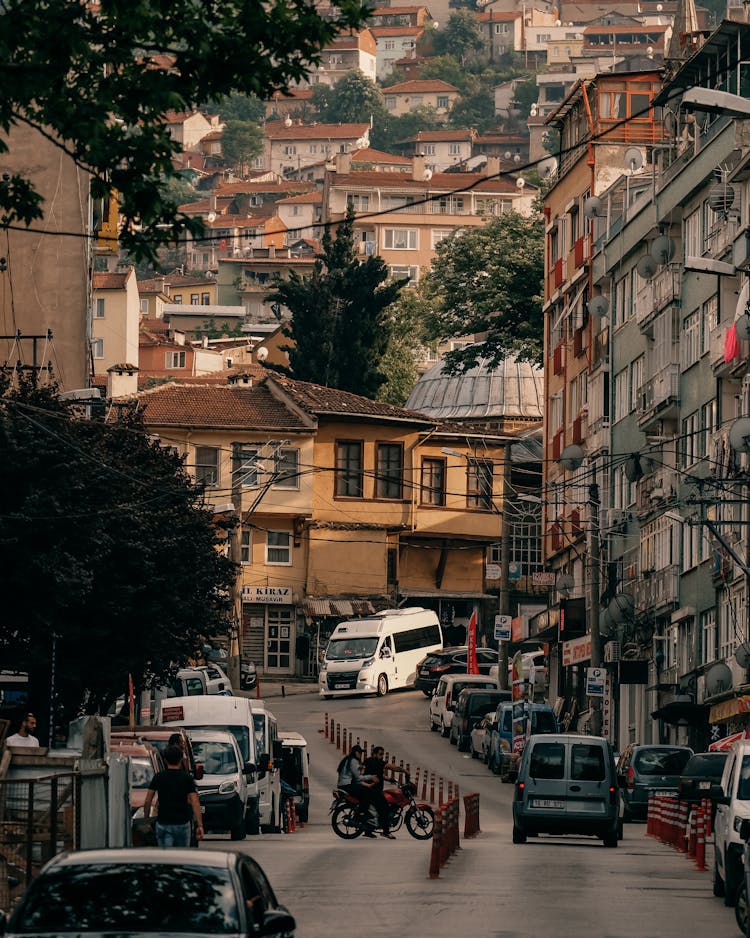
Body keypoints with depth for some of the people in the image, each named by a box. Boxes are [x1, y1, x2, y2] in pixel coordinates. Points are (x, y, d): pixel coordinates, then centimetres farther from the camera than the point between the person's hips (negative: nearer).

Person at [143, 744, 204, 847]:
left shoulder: (158, 777, 1)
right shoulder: (186, 778, -2)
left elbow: (147, 801, -2)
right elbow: (195, 803, -10)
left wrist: (146, 819, 10)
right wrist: (199, 825, -11)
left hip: (163, 823, 0)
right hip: (182, 823, 0)